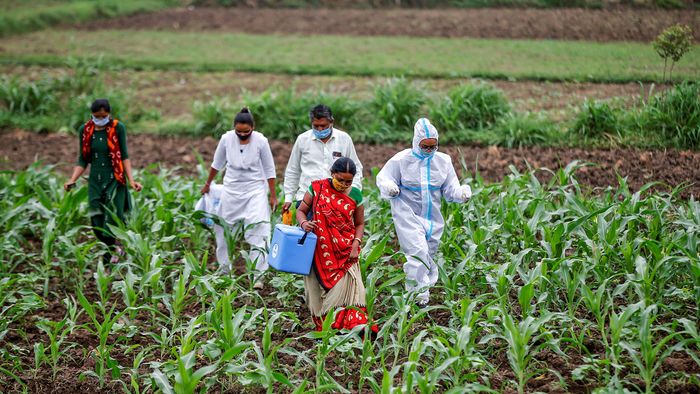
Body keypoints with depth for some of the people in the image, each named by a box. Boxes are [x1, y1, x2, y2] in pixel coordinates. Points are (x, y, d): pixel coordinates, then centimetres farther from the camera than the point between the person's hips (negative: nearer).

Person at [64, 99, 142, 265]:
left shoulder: (118, 128, -6)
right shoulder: (84, 130, 2)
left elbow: (124, 156, -4)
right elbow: (83, 161, 7)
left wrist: (131, 180, -14)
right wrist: (72, 180, -6)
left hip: (115, 181, -3)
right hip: (95, 181, 3)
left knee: (112, 221, -9)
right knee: (97, 223, 1)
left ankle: (108, 257, 7)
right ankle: (114, 249, 26)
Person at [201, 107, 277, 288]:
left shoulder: (260, 141, -13)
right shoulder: (226, 139, -8)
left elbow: (269, 170, -3)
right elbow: (217, 163, 10)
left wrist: (272, 195, 0)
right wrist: (208, 184, 20)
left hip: (255, 190, -3)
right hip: (231, 190, 3)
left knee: (258, 232, -11)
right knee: (224, 230, 9)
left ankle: (257, 275, -8)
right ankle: (224, 270, 24)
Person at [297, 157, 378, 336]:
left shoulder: (355, 195, 1)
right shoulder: (317, 188, -2)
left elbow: (359, 224, 9)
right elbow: (301, 210, 5)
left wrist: (355, 245, -6)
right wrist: (304, 222, -18)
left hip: (345, 252, 0)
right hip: (320, 251, 0)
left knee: (344, 286, -10)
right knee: (319, 288, 3)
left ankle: (356, 327, -10)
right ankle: (323, 326, 11)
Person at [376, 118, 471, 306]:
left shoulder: (443, 161, 4)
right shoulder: (402, 160, -7)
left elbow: (450, 189, 7)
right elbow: (383, 178, -2)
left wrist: (462, 193, -15)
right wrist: (390, 187, -25)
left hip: (433, 218, 5)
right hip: (408, 216, -5)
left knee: (428, 255, 11)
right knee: (418, 252, -19)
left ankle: (422, 292, 24)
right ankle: (419, 295, -18)